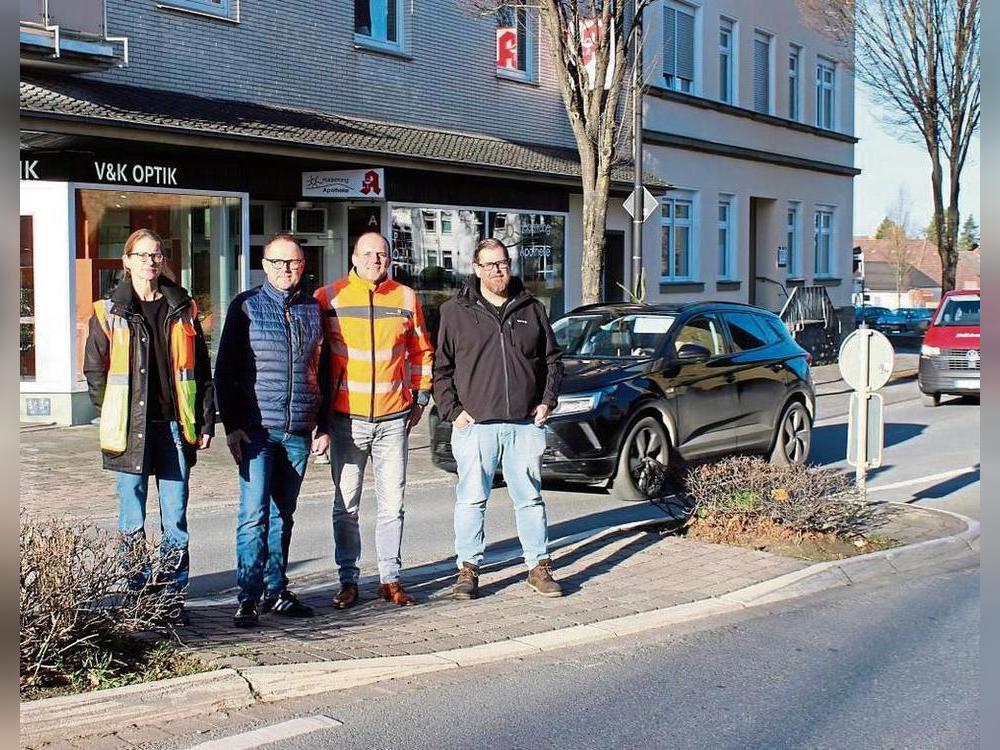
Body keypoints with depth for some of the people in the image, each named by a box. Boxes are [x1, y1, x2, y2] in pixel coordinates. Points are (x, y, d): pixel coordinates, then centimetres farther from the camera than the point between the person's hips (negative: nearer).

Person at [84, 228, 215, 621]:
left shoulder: (182, 309, 9)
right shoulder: (109, 312, 4)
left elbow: (202, 370, 9)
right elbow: (94, 370, 6)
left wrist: (205, 421, 4)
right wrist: (114, 417, 0)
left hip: (175, 426, 1)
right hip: (130, 428, -1)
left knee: (176, 516, 3)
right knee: (133, 521, 5)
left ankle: (174, 598, 11)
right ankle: (134, 600, 13)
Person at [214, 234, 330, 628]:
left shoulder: (313, 309, 11)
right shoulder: (246, 306, 1)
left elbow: (322, 371, 16)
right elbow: (225, 370, -1)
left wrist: (323, 425, 12)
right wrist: (231, 425, -8)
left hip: (299, 432, 4)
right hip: (256, 429, -4)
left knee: (283, 515, 11)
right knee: (254, 514, -9)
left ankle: (276, 591, 19)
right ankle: (248, 598, -5)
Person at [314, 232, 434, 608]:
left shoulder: (406, 298, 6)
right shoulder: (328, 297, 0)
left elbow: (421, 352, 17)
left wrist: (420, 397, 11)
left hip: (393, 419, 1)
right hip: (346, 418, -1)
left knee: (391, 504, 6)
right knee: (346, 505, 3)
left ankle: (390, 578, 14)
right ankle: (348, 581, 12)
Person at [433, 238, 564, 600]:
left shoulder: (531, 309, 10)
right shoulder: (456, 312, 3)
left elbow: (553, 359, 17)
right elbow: (441, 367, 3)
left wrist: (547, 401, 6)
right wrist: (452, 410, -5)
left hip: (525, 423, 2)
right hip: (475, 424, -2)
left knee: (530, 497, 8)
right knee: (471, 499, 1)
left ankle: (539, 566, 17)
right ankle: (468, 569, 11)